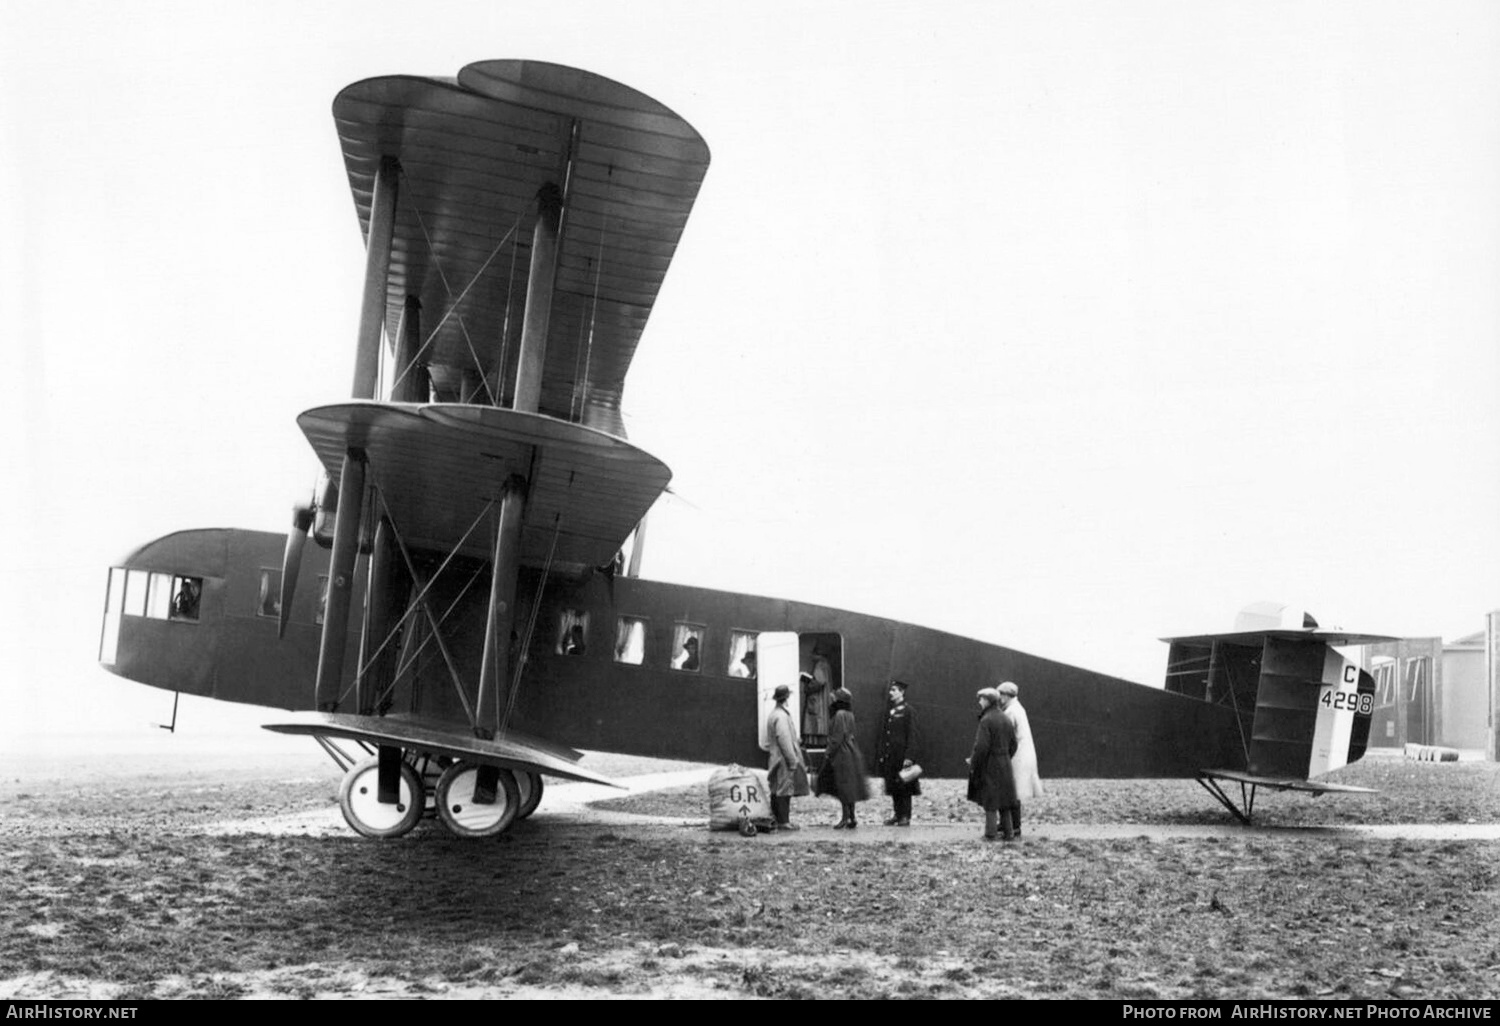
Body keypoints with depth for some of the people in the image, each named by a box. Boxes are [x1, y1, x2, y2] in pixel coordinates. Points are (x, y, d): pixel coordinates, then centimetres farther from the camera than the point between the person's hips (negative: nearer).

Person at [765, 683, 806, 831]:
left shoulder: (774, 714, 15)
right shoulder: (781, 716, -17)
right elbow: (784, 741, -20)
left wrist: (796, 742, 25)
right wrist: (793, 761, -18)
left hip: (776, 758, 10)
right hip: (784, 759, -10)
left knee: (776, 790, 13)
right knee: (784, 790, -7)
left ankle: (775, 819, 18)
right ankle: (783, 822, -6)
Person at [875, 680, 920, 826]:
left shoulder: (907, 711, -8)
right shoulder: (889, 711, 12)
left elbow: (912, 736, -12)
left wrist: (909, 757, -18)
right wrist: (881, 754, 10)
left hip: (902, 754, -6)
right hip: (890, 756, 6)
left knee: (904, 786, -1)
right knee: (893, 786, 10)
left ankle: (905, 817, 5)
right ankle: (897, 814, 18)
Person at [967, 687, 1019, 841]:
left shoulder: (986, 720, -16)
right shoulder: (1005, 719, 7)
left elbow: (982, 746, -21)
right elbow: (1013, 745, 10)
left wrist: (973, 765, -11)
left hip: (989, 765, -7)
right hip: (1004, 765, 7)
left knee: (990, 801, -1)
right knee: (1004, 800, 13)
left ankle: (990, 833, 2)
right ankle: (1008, 832, 15)